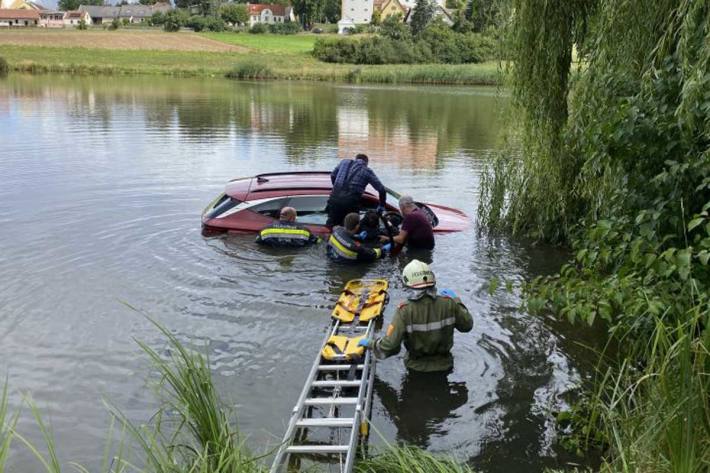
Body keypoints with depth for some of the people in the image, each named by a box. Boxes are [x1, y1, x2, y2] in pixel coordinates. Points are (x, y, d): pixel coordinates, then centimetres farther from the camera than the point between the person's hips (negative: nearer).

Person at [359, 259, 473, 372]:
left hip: (417, 367, -3)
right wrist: (456, 299, 9)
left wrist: (370, 343, -7)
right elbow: (467, 325, -2)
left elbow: (389, 347, -27)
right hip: (444, 366, 3)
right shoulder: (449, 304, -19)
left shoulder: (405, 311, -26)